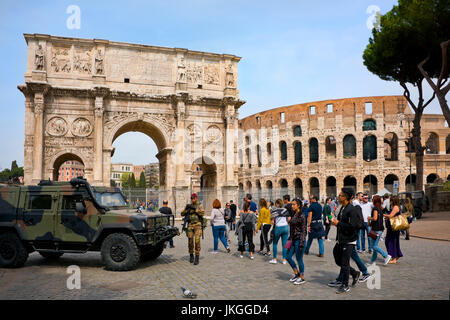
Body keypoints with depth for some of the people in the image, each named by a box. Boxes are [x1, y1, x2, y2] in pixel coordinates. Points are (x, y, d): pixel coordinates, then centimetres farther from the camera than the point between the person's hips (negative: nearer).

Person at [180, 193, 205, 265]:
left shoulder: (200, 206, 3)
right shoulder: (189, 206, 12)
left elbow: (202, 213, -16)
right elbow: (182, 214, 7)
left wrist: (194, 208, -20)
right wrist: (186, 209, -11)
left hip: (198, 225, -3)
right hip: (190, 225, 3)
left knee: (197, 240, -15)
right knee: (190, 240, 1)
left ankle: (197, 257, -10)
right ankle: (191, 255, 21)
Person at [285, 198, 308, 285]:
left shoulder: (301, 216, -15)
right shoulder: (293, 215, 10)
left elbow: (304, 230, -16)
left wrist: (302, 243, -19)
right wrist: (290, 238, 18)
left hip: (299, 240, -9)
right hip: (293, 240, 9)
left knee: (299, 259, 1)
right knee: (288, 257, 11)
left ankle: (302, 278, 17)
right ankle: (296, 274, 27)